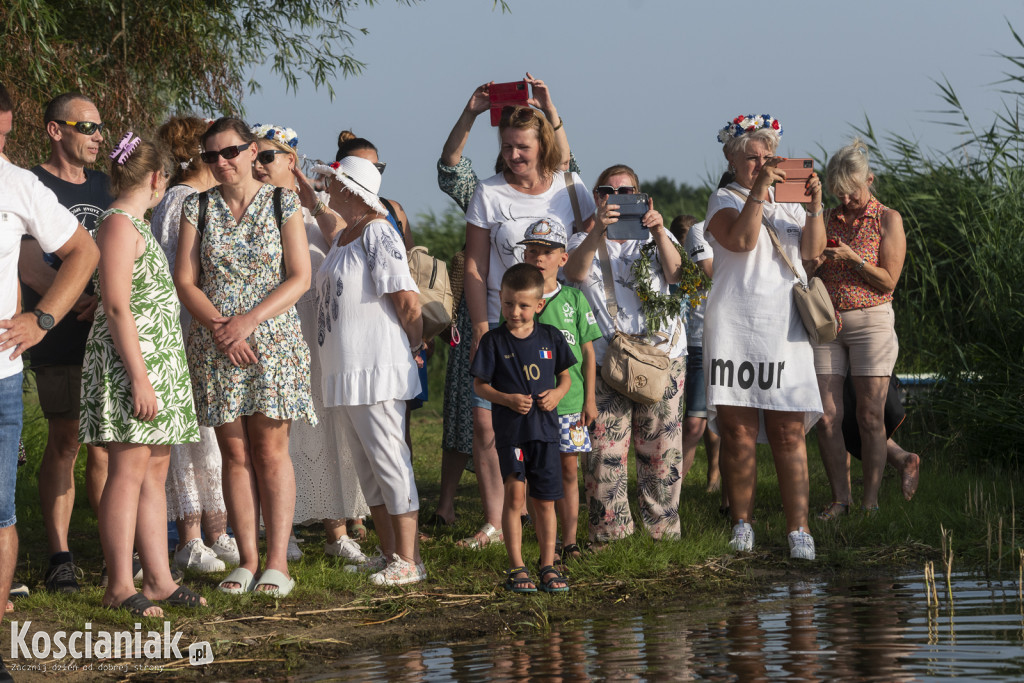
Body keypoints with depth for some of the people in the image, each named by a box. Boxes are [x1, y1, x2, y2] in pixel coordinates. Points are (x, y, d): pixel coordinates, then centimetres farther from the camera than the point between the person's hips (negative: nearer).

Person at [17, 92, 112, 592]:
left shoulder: (102, 185, 17)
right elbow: (30, 267, -10)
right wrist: (84, 302, -19)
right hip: (59, 339, -5)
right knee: (63, 443, -4)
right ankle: (59, 557, 0)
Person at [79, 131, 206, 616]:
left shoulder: (135, 224, 19)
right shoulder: (120, 224, -12)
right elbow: (117, 306, -19)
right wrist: (139, 377, -22)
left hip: (157, 358, 10)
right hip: (129, 360, -10)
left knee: (154, 471, 8)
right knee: (128, 470, -9)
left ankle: (158, 579, 10)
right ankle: (120, 585, -7)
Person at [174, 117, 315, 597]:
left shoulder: (282, 204, 2)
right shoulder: (198, 208, 7)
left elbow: (300, 278, -3)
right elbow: (185, 281, 3)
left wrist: (250, 319, -14)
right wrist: (220, 326, -12)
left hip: (273, 338, -2)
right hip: (215, 346, 2)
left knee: (271, 451, -5)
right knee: (235, 454, 3)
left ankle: (277, 562, -3)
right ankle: (247, 560, 7)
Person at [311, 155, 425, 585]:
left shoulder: (376, 232, -13)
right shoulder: (342, 236, 15)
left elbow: (407, 299, -16)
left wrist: (416, 346, -6)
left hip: (375, 367, -10)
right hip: (342, 369, 10)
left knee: (389, 461, -7)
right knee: (366, 466, 12)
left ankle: (409, 561, -5)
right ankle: (389, 553, 19)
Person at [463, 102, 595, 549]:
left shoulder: (569, 189, 4)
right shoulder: (489, 194, 2)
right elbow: (475, 266, 2)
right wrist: (481, 327, -5)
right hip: (501, 323, 0)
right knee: (485, 423, -8)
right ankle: (492, 524, 2)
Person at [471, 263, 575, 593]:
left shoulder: (550, 337, 5)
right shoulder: (494, 341, -2)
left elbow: (565, 376, 16)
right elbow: (479, 384, 2)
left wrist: (558, 393, -6)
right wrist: (507, 399, -14)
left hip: (545, 429, 3)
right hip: (510, 429, -2)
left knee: (545, 501, 6)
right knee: (514, 493, -12)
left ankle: (548, 566, 16)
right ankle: (516, 568, -5)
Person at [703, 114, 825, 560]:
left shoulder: (787, 201, 18)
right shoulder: (724, 201, 6)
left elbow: (813, 249, 3)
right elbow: (742, 240, -14)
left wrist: (815, 206, -10)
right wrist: (758, 190, -18)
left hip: (784, 328, 2)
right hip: (735, 328, -2)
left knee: (789, 432, -5)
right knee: (738, 431, -2)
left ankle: (798, 528, -7)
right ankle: (741, 525, 7)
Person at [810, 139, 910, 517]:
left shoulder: (888, 220, 1)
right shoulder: (829, 220, 12)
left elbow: (888, 280, -5)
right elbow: (813, 270, 17)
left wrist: (852, 257, -16)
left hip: (870, 320, -4)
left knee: (870, 417, -4)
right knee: (826, 416, -3)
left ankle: (870, 500, 2)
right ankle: (839, 497, 5)